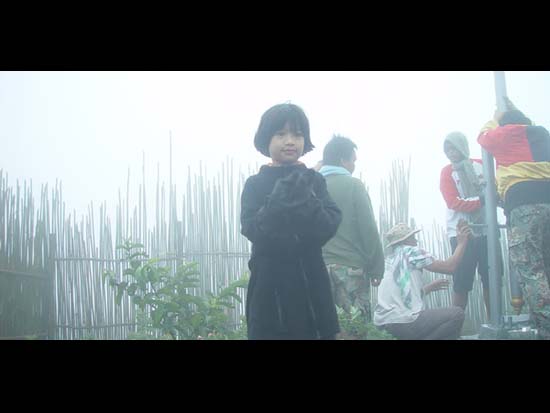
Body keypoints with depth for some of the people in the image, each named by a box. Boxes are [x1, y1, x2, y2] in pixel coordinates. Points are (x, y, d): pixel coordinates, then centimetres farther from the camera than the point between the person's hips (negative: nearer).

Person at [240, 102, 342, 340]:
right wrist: (278, 202, -20)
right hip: (270, 287, -1)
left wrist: (305, 199, -18)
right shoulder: (255, 185, 5)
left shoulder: (314, 181, 9)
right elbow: (252, 229, -8)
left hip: (310, 285, 2)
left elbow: (329, 226, -4)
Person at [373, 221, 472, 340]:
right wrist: (461, 243, 9)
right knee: (457, 314, 1)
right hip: (401, 322, -9)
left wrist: (431, 287, 27)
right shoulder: (410, 251, -3)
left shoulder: (391, 259, 20)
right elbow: (449, 267, -2)